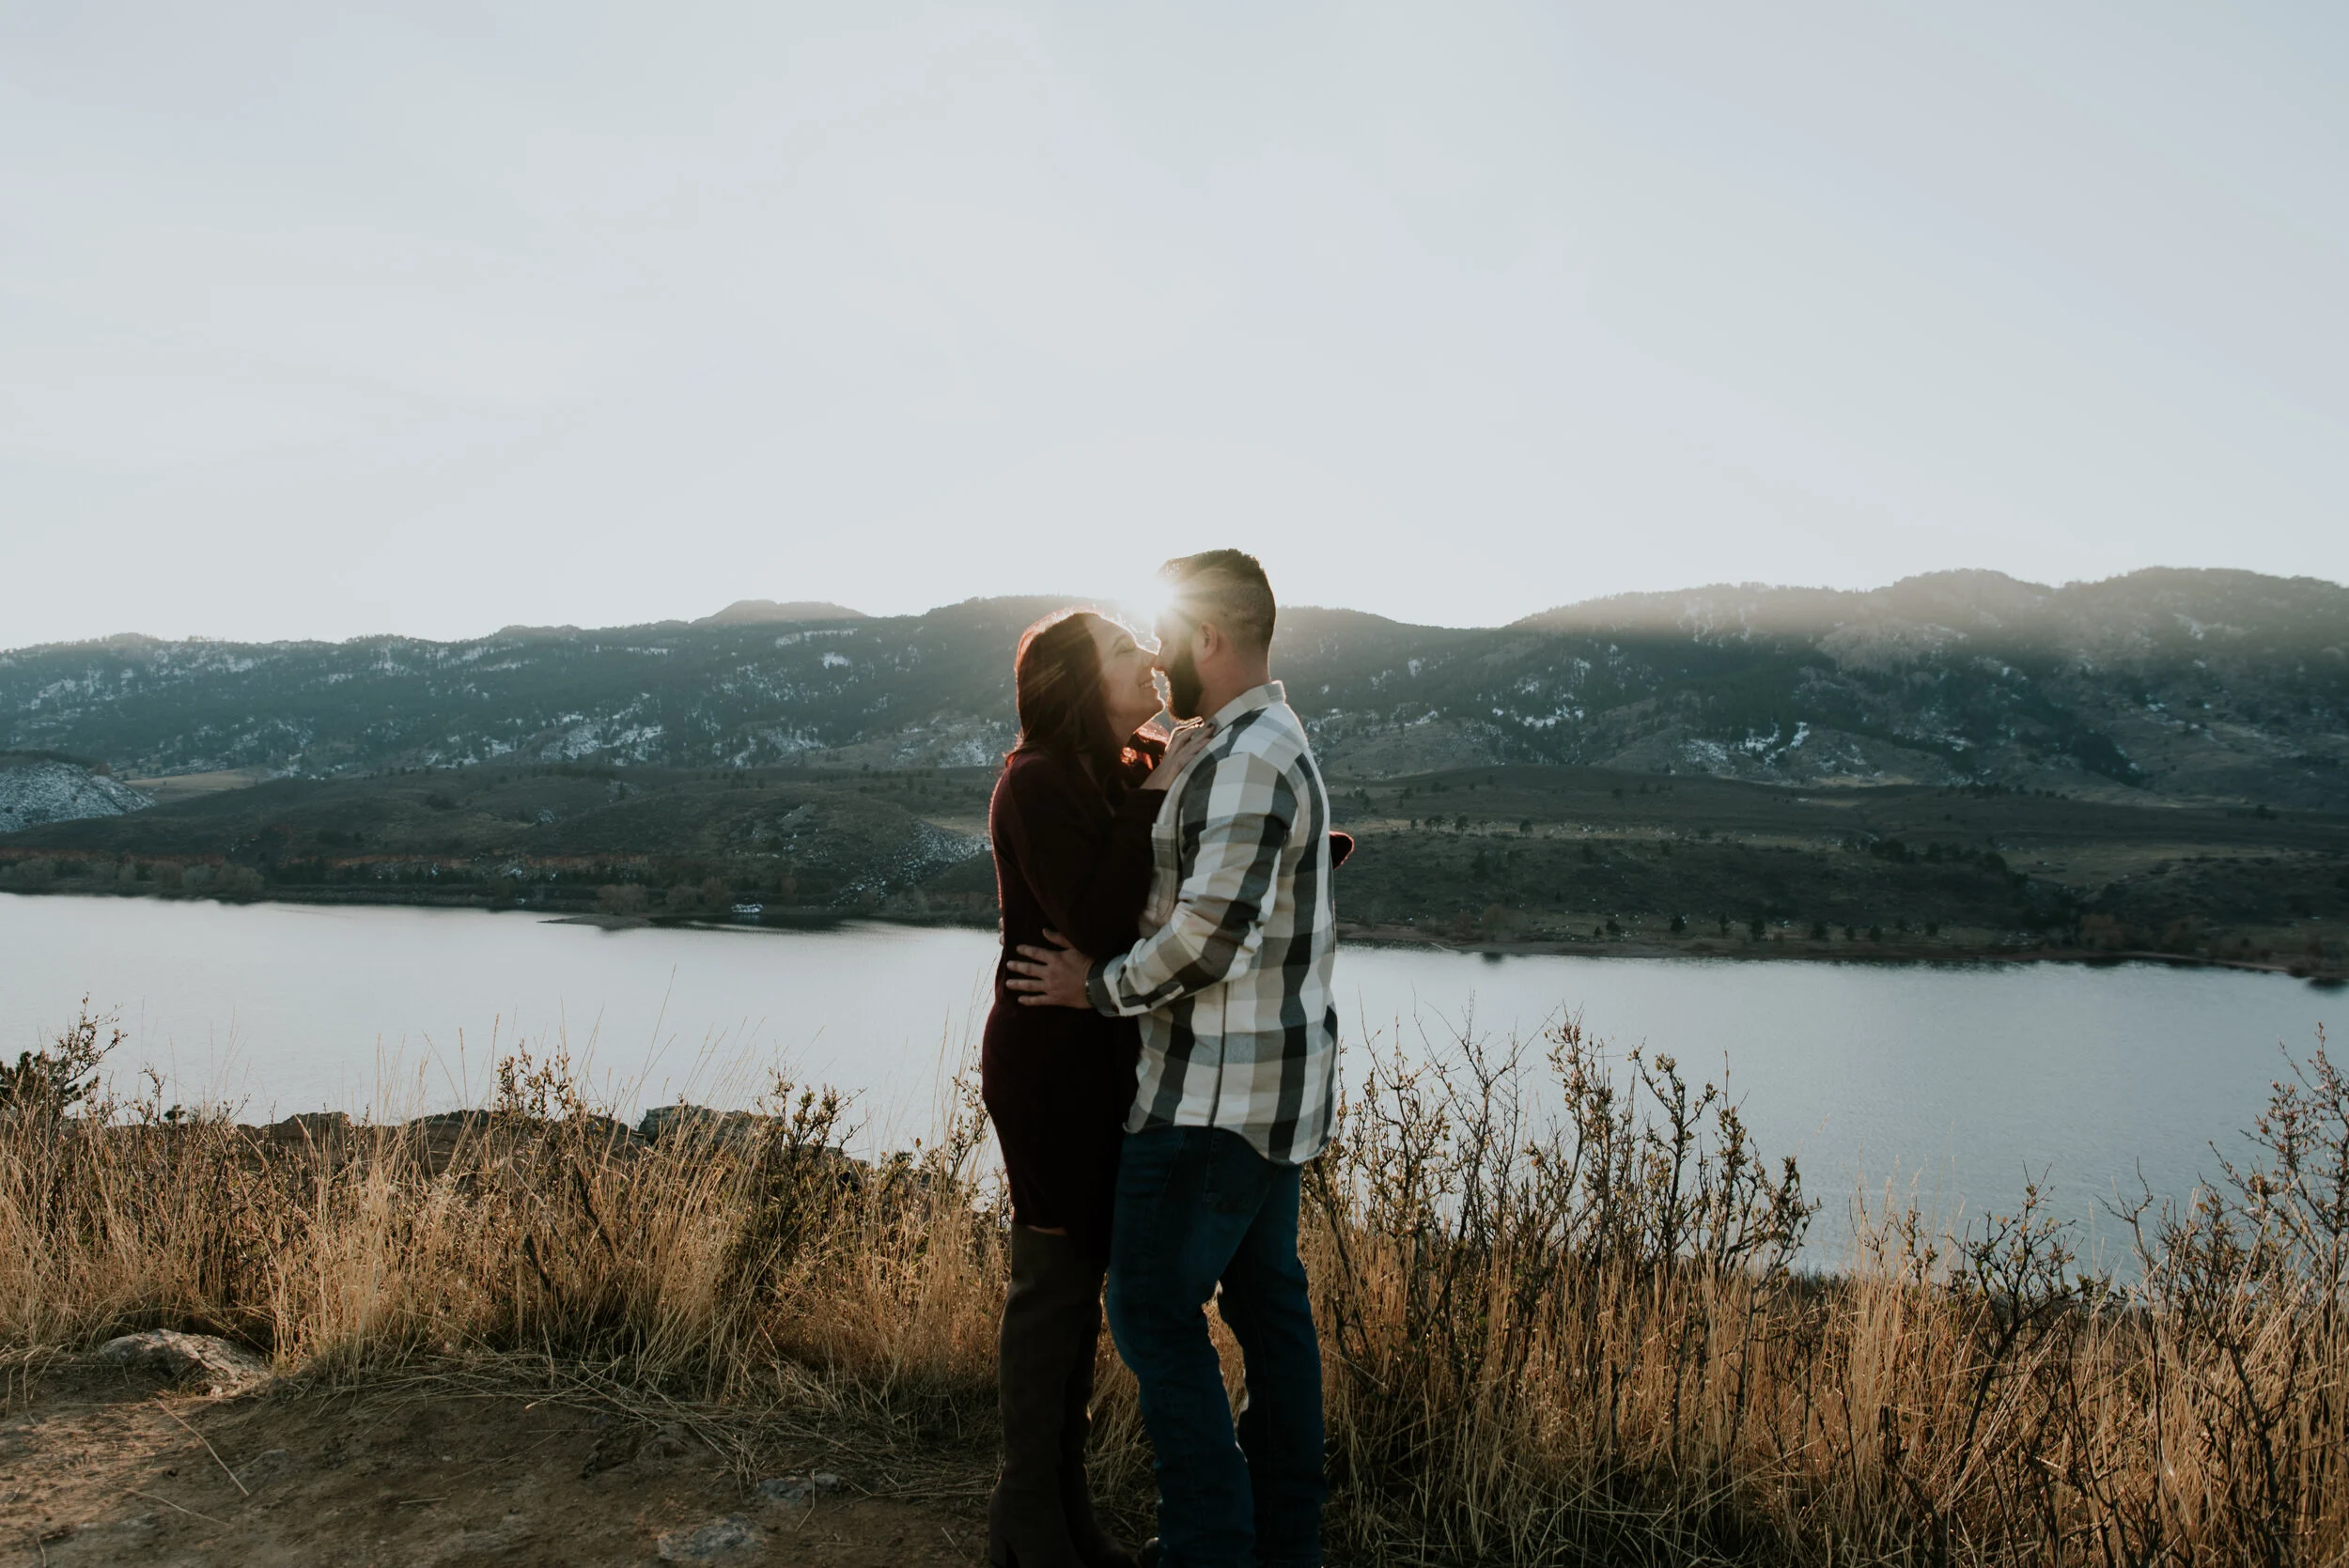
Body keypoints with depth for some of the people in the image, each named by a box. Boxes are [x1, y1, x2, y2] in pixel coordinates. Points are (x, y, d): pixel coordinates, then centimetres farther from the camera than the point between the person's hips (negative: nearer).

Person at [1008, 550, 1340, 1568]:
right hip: (1275, 1082, 10)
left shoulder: (1246, 760, -18)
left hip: (1218, 1089, -10)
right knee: (1265, 1294, 15)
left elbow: (1207, 932, -25)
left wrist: (1100, 987, -11)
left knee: (1153, 1306, -3)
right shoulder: (1280, 743, 15)